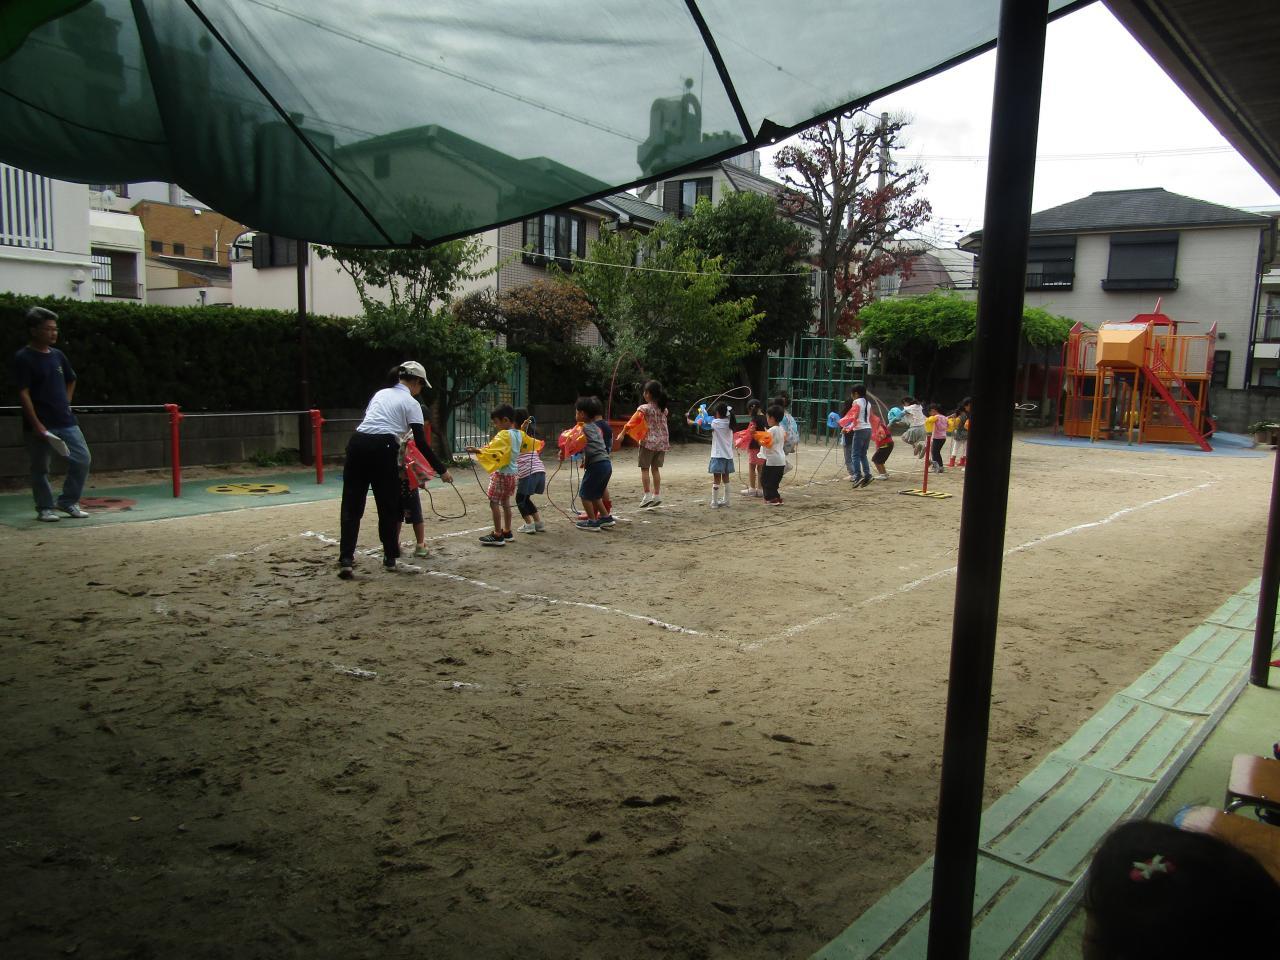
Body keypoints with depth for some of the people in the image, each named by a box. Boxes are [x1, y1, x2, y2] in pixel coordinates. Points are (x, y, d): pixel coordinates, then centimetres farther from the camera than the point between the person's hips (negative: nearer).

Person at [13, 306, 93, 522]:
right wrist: (37, 425, -18)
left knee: (82, 459, 3)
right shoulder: (23, 358, -8)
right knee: (40, 468, 5)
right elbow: (23, 394, -13)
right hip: (39, 425, -6)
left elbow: (71, 381, 27)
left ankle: (68, 502, 17)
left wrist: (65, 404, 14)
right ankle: (45, 508, 18)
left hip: (66, 421, 6)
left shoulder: (58, 355, 10)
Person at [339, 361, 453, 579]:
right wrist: (442, 470, 5)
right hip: (381, 449, -6)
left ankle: (346, 560, 2)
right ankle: (391, 559, 16)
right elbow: (421, 443, 1)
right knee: (389, 507, 7)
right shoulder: (411, 403, 7)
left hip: (357, 444, 6)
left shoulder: (380, 393, 25)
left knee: (352, 505, 7)